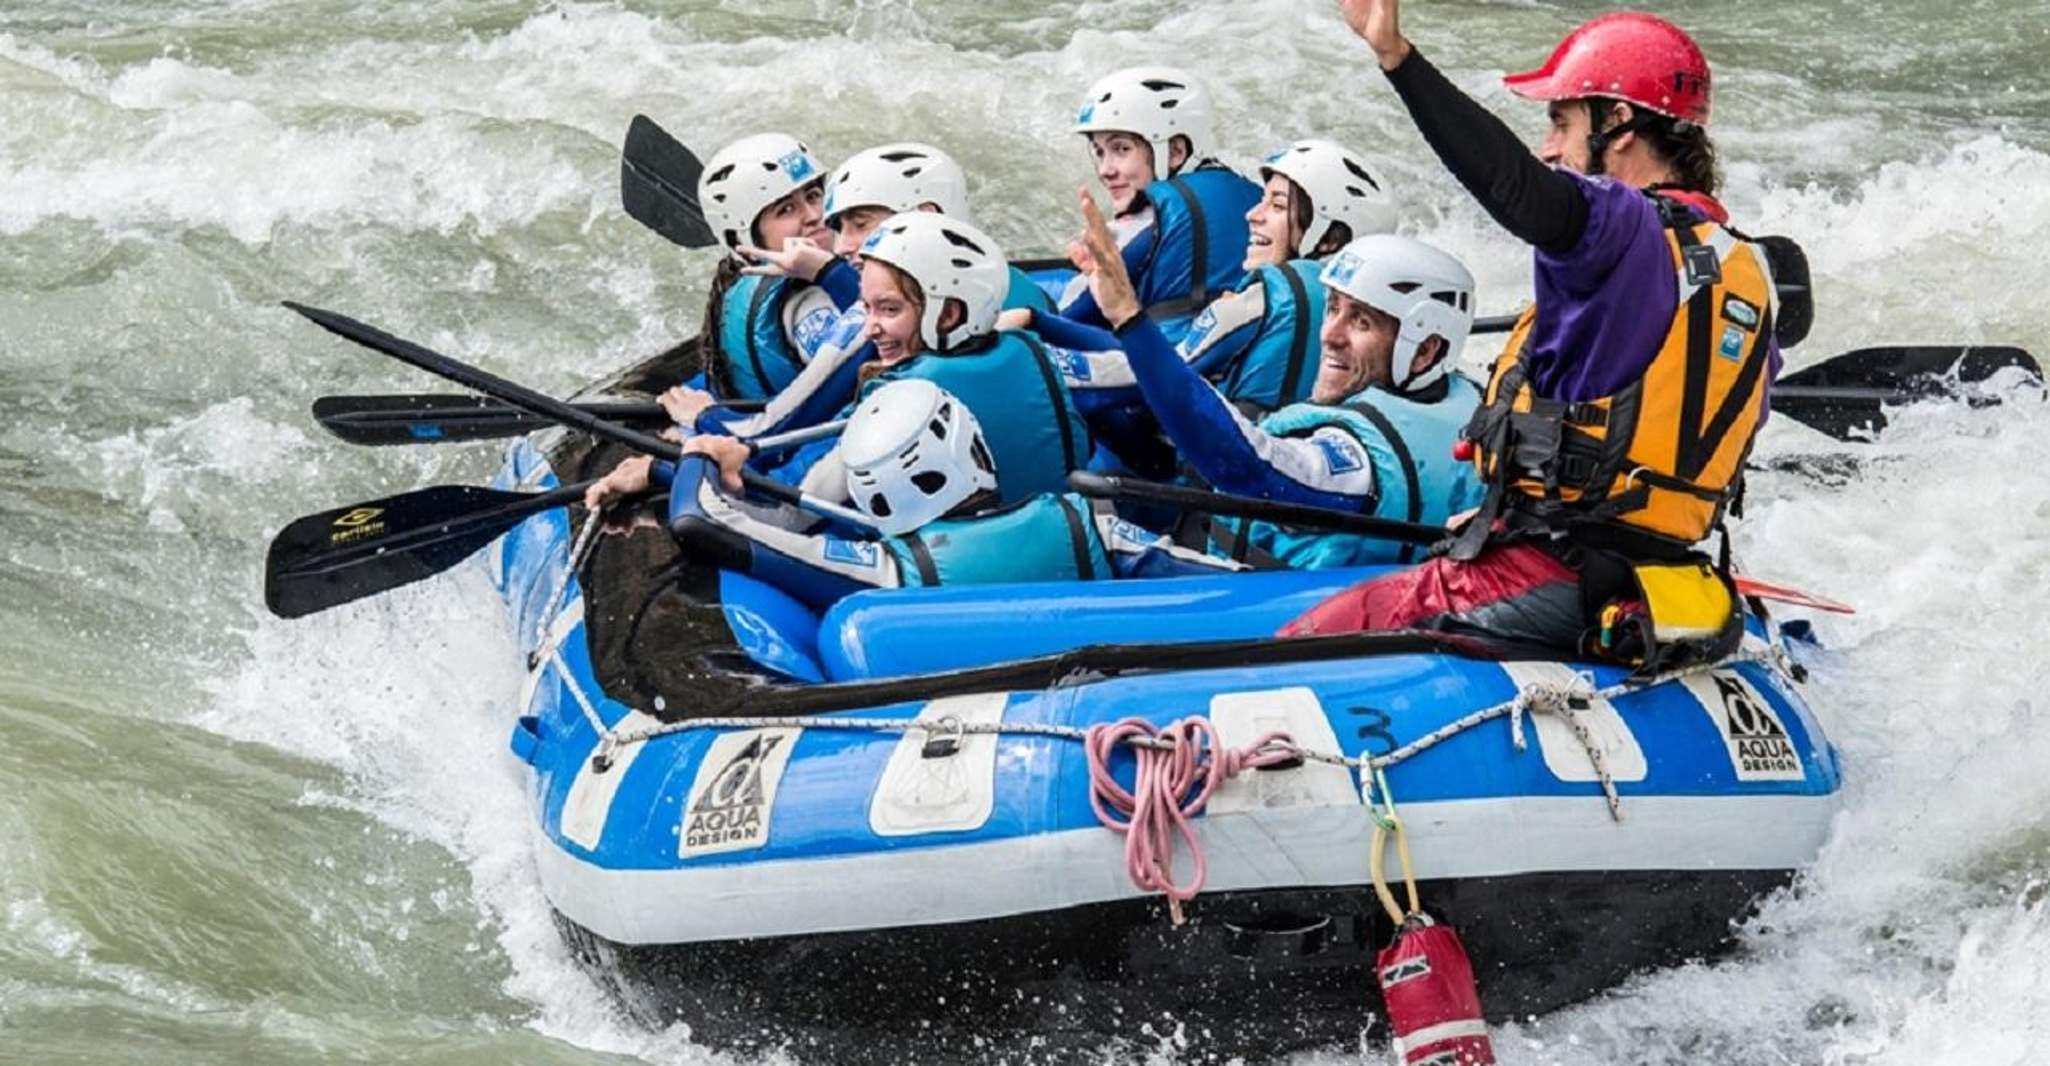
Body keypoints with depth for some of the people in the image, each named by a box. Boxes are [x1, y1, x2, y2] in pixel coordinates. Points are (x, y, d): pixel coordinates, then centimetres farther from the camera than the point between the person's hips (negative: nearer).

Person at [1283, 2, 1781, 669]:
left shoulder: (1631, 230, -13)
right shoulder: (1747, 270, 14)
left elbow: (1517, 185, -33)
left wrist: (1395, 55, -39)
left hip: (1555, 583, -9)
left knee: (1308, 644, -10)